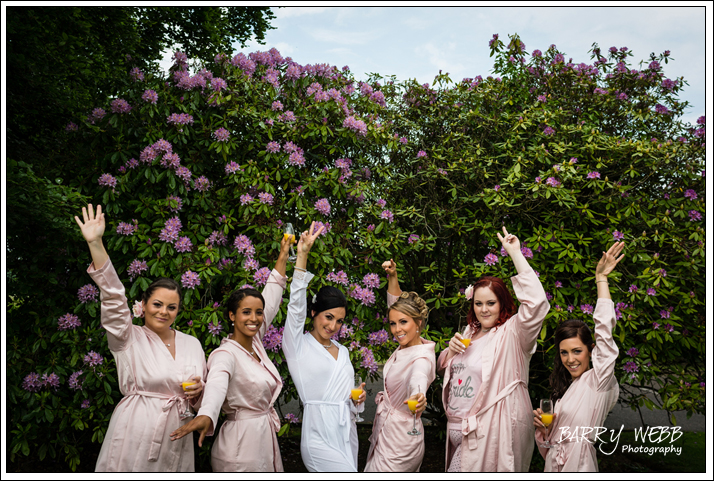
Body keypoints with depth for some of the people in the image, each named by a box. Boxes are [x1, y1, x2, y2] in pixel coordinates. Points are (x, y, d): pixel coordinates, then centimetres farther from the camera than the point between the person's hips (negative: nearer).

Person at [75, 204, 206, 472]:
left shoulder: (192, 344, 10)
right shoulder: (129, 339, 0)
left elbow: (202, 397, 18)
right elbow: (113, 298, -14)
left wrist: (198, 391, -7)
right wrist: (95, 244, -23)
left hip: (176, 442, 4)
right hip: (135, 437, -3)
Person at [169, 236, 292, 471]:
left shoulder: (255, 341, 5)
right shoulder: (225, 355, -17)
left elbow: (271, 299, 14)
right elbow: (216, 384, -39)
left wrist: (283, 256, 17)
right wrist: (205, 415, -59)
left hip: (266, 439, 8)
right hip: (241, 445, -8)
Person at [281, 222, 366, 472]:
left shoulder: (342, 351, 15)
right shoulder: (299, 345, -2)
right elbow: (296, 305, -14)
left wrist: (358, 398, 1)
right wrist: (302, 256, -20)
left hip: (348, 432, 7)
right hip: (320, 437, -6)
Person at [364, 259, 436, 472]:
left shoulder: (422, 359, -24)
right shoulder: (408, 344, 0)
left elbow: (418, 381, -48)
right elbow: (396, 305, 13)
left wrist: (417, 398, -70)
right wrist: (393, 277, 1)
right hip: (386, 433, 9)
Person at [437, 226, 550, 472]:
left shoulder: (512, 334, -9)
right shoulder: (469, 334, 14)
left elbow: (536, 303, -28)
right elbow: (442, 369, 22)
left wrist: (515, 253, -24)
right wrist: (451, 351, -2)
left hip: (489, 432, -7)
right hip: (458, 429, 7)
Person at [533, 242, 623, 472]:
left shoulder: (598, 380, -8)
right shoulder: (563, 387, 13)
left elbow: (604, 333, -18)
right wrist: (543, 427, -6)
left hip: (579, 466, -7)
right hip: (554, 466, 7)